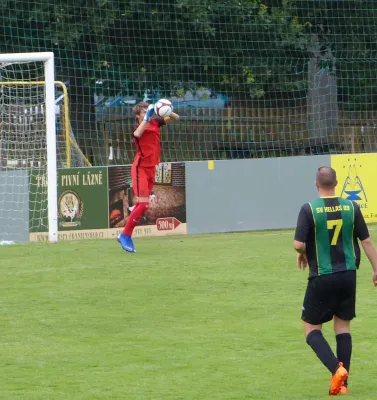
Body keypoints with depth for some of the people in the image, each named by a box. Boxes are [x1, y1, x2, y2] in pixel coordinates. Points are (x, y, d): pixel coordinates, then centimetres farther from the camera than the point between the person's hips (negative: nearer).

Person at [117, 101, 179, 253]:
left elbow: (176, 118, 7)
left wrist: (168, 112, -13)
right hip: (140, 168, -7)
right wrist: (146, 118, -39)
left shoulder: (155, 122, 3)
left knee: (140, 204, 11)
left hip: (151, 168, 7)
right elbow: (137, 134, -40)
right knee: (143, 204, -14)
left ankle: (126, 235, 19)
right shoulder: (138, 128, -16)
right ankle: (125, 235, -3)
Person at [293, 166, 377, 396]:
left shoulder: (309, 209, -11)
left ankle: (336, 368, -15)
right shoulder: (351, 207, 0)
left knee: (312, 328, 7)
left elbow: (298, 244, -15)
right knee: (343, 327, 13)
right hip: (348, 274, 4)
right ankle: (342, 383, 9)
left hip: (322, 277, -4)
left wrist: (303, 255, 9)